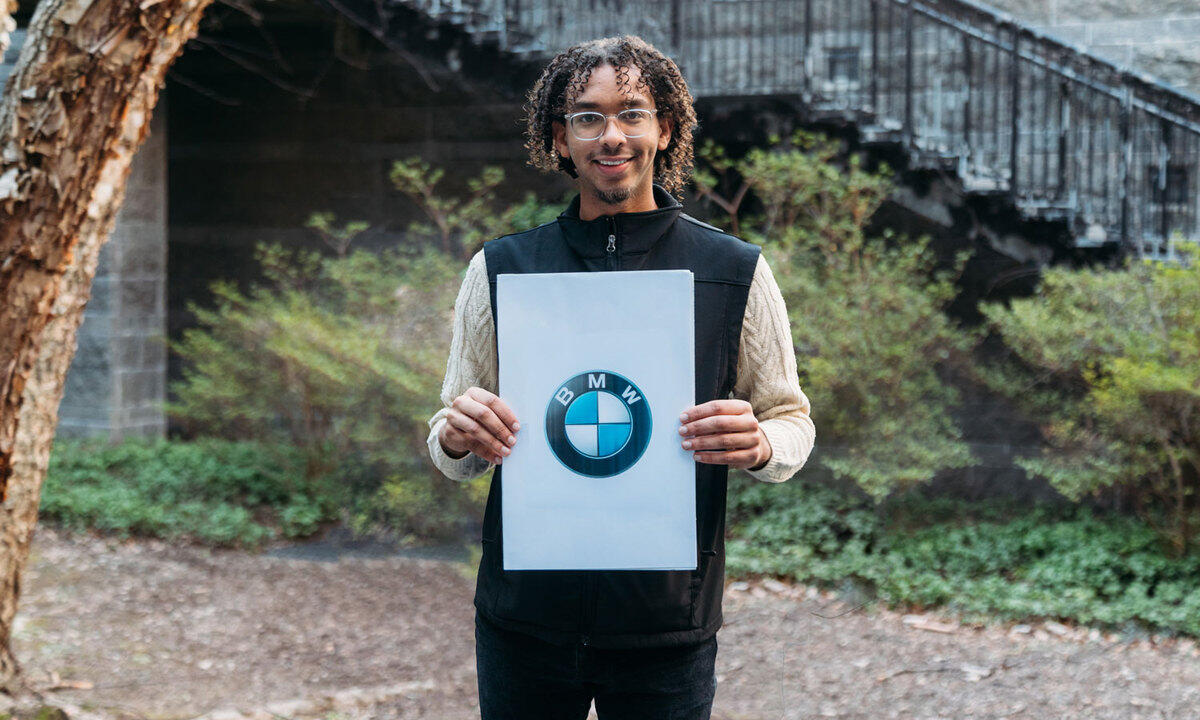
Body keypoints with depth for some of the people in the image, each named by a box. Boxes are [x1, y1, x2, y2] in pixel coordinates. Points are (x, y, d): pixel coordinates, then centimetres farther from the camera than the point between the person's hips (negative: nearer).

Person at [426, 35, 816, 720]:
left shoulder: (738, 272, 1)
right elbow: (454, 455, 11)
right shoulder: (499, 269, 4)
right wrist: (457, 437, -14)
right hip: (525, 620, 1)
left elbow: (792, 420, 7)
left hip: (669, 629, -1)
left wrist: (758, 445, -16)